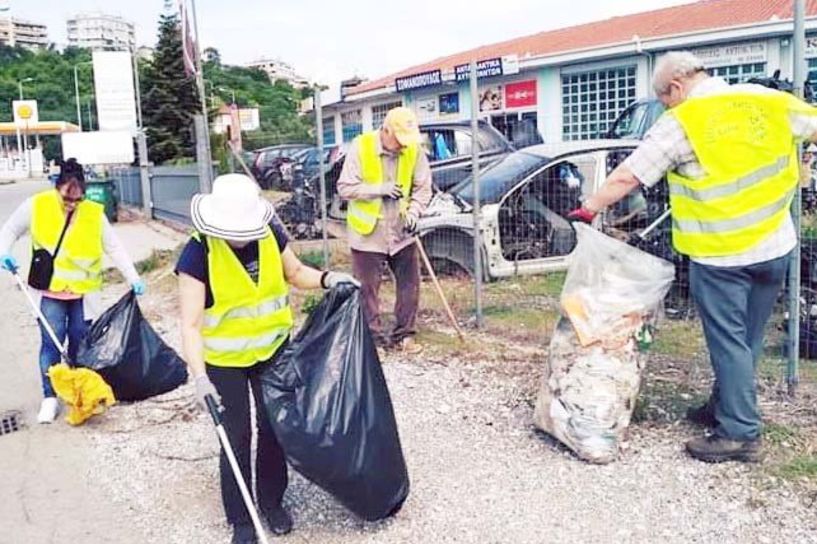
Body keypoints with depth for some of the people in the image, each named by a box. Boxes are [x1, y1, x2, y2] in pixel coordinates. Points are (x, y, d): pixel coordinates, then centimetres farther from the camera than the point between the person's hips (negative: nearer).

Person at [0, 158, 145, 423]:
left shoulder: (94, 213, -9)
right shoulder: (36, 206, -9)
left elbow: (115, 248, -3)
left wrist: (134, 279, -7)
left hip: (83, 291, 1)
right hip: (50, 291, -1)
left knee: (80, 342, 10)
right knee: (51, 342, -4)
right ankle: (50, 397, 6)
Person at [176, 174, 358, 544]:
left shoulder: (270, 233, -11)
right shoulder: (198, 253, -23)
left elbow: (295, 272, 6)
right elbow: (191, 325, -24)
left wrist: (327, 279, -13)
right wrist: (199, 376, -35)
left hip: (272, 349, 4)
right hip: (224, 360, -3)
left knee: (274, 428, 13)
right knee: (237, 437, 5)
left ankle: (272, 502, 35)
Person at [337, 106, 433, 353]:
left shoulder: (414, 150, -6)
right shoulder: (360, 147, -14)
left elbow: (423, 188, 1)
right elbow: (345, 188, -13)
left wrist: (414, 211, -16)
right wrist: (380, 189, -23)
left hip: (401, 231, 3)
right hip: (368, 232, -3)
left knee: (410, 284, 6)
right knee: (367, 288, 3)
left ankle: (404, 334, 21)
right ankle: (373, 337, 17)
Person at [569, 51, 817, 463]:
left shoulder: (680, 123, -11)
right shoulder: (767, 100, 4)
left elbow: (626, 178, -11)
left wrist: (587, 210, -1)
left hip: (718, 253, -6)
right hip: (774, 246, 6)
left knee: (728, 341, 3)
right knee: (747, 339, 17)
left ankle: (740, 433, 8)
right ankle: (723, 408, 32)